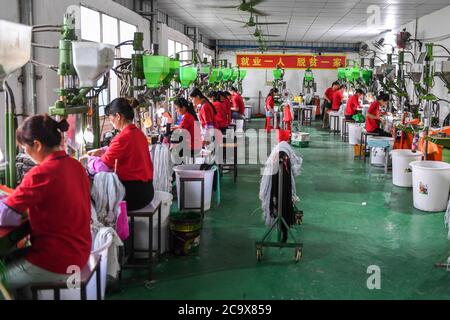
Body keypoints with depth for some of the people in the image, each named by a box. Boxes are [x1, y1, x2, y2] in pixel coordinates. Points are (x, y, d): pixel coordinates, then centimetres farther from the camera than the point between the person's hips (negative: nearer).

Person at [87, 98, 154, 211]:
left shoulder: (123, 137, -20)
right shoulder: (139, 133, 7)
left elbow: (102, 166, -17)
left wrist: (89, 159, 2)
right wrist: (101, 151, 19)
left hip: (133, 193, -8)